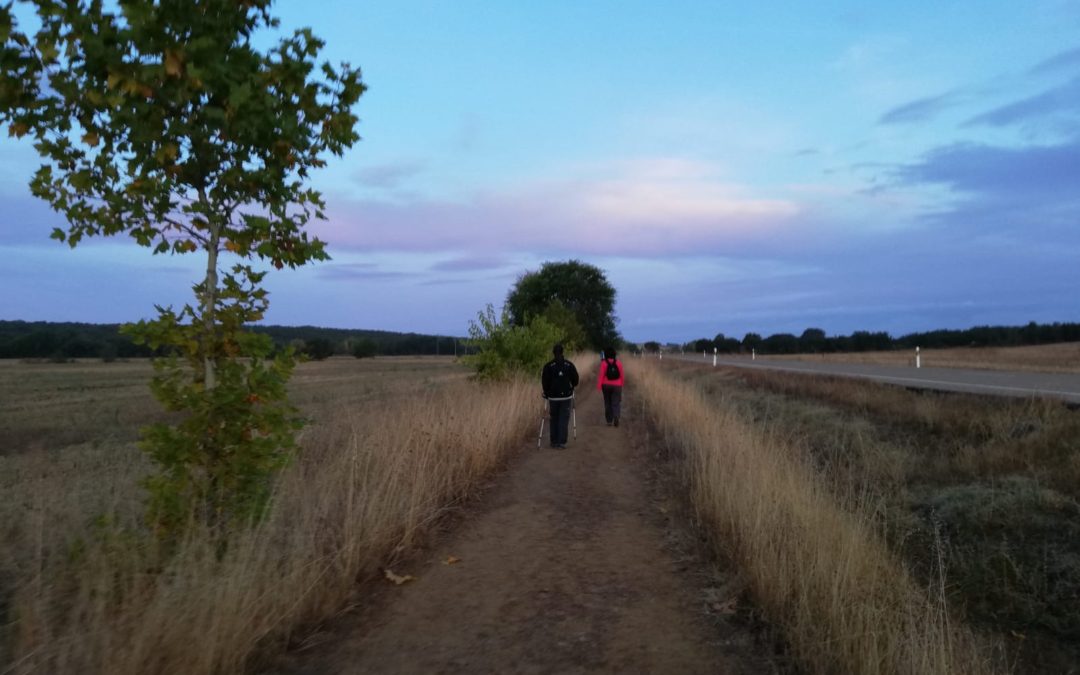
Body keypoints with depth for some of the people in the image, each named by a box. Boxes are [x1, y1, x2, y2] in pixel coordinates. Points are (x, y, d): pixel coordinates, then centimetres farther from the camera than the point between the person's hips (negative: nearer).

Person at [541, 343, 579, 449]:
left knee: (554, 419, 13)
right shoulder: (569, 365, -2)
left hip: (553, 397, 0)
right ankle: (562, 442, -3)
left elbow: (544, 381, -8)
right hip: (566, 396, 0)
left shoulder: (548, 366, -5)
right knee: (564, 419, 3)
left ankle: (554, 441, 15)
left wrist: (547, 393, 6)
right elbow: (575, 379, 1)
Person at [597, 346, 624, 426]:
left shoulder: (603, 363, -8)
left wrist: (599, 385, -12)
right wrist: (621, 384, 17)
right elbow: (621, 375, 3)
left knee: (608, 403, 13)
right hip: (617, 386, 0)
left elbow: (601, 375, -13)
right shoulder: (618, 362, -2)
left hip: (606, 385, 0)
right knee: (616, 403, -1)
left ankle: (609, 421, 16)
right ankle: (616, 416, -28)